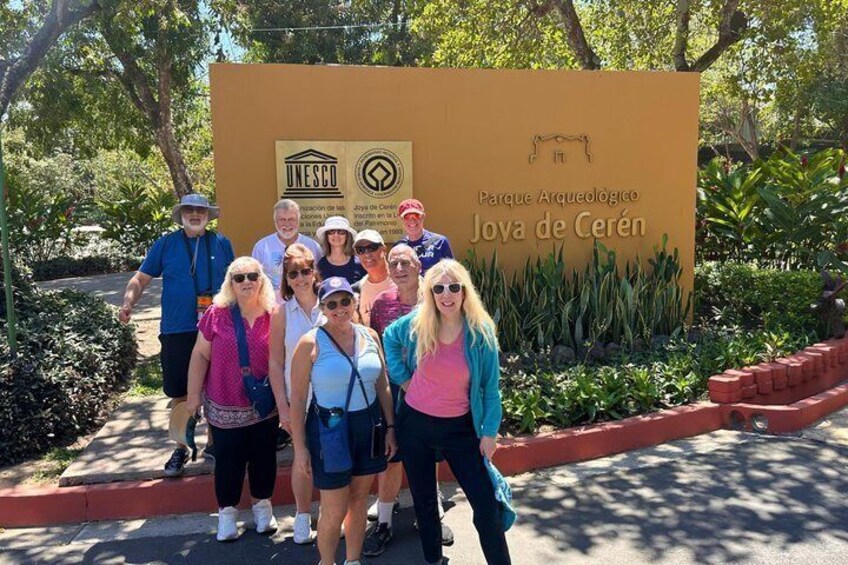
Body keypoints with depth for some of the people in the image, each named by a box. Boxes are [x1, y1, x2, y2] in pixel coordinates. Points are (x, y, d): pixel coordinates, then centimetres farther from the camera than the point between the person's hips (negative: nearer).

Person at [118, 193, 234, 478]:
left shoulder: (221, 244, 5)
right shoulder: (165, 244, 3)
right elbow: (141, 278, 3)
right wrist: (128, 303, -14)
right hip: (176, 331, 0)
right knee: (179, 393, 7)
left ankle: (213, 444, 27)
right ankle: (181, 449, 25)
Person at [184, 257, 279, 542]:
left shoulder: (274, 315, -7)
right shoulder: (216, 314, -9)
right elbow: (200, 356, -3)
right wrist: (194, 395, -3)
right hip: (225, 406, -1)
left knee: (264, 457, 14)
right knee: (229, 460, 9)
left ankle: (262, 505, 35)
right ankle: (227, 511, 30)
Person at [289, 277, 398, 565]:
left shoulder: (369, 335, 1)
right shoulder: (311, 343, -12)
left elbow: (382, 386, 8)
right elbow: (298, 398, -9)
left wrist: (390, 427, 7)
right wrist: (300, 446, -9)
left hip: (368, 427, 4)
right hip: (329, 429, -4)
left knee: (359, 501, 17)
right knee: (335, 511, 5)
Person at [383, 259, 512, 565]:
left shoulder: (481, 332, -13)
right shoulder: (416, 323, -10)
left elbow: (490, 387, -5)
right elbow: (389, 337, 11)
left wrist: (490, 431, -6)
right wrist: (402, 376, 1)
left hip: (459, 428, -2)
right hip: (415, 423, 2)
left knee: (487, 507, -2)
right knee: (424, 502, 18)